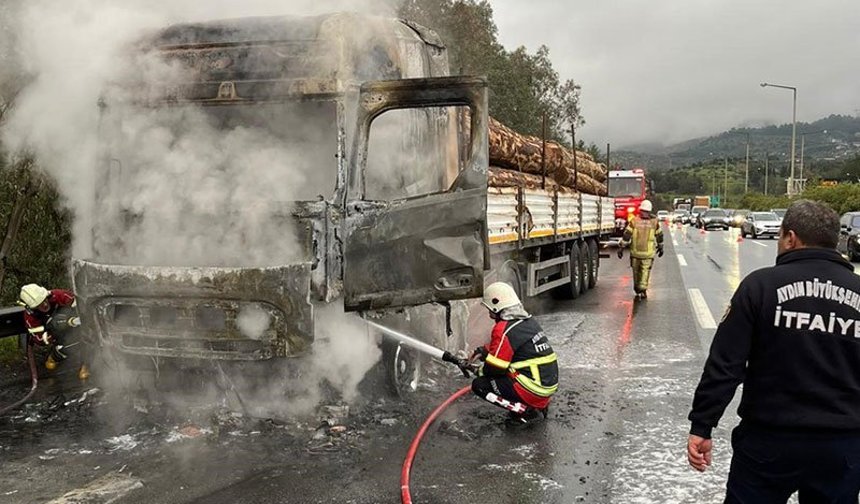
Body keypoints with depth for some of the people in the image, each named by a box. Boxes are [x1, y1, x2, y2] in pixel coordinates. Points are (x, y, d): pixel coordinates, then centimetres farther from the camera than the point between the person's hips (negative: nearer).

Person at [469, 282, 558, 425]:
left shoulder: (504, 330, -16)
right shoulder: (528, 320, 9)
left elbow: (494, 369, -11)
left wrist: (479, 370, 9)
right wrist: (483, 351, 18)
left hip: (535, 390, -9)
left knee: (479, 385, -2)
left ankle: (527, 411, -6)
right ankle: (540, 406, 17)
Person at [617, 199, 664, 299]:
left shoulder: (634, 221, -6)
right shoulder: (655, 223, -1)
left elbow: (626, 236, -8)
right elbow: (659, 236, 11)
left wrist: (621, 248, -2)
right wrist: (660, 248, 26)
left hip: (635, 253, 1)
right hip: (648, 253, -1)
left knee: (636, 272, 15)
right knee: (645, 271, 2)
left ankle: (637, 290, 26)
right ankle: (643, 289, -12)